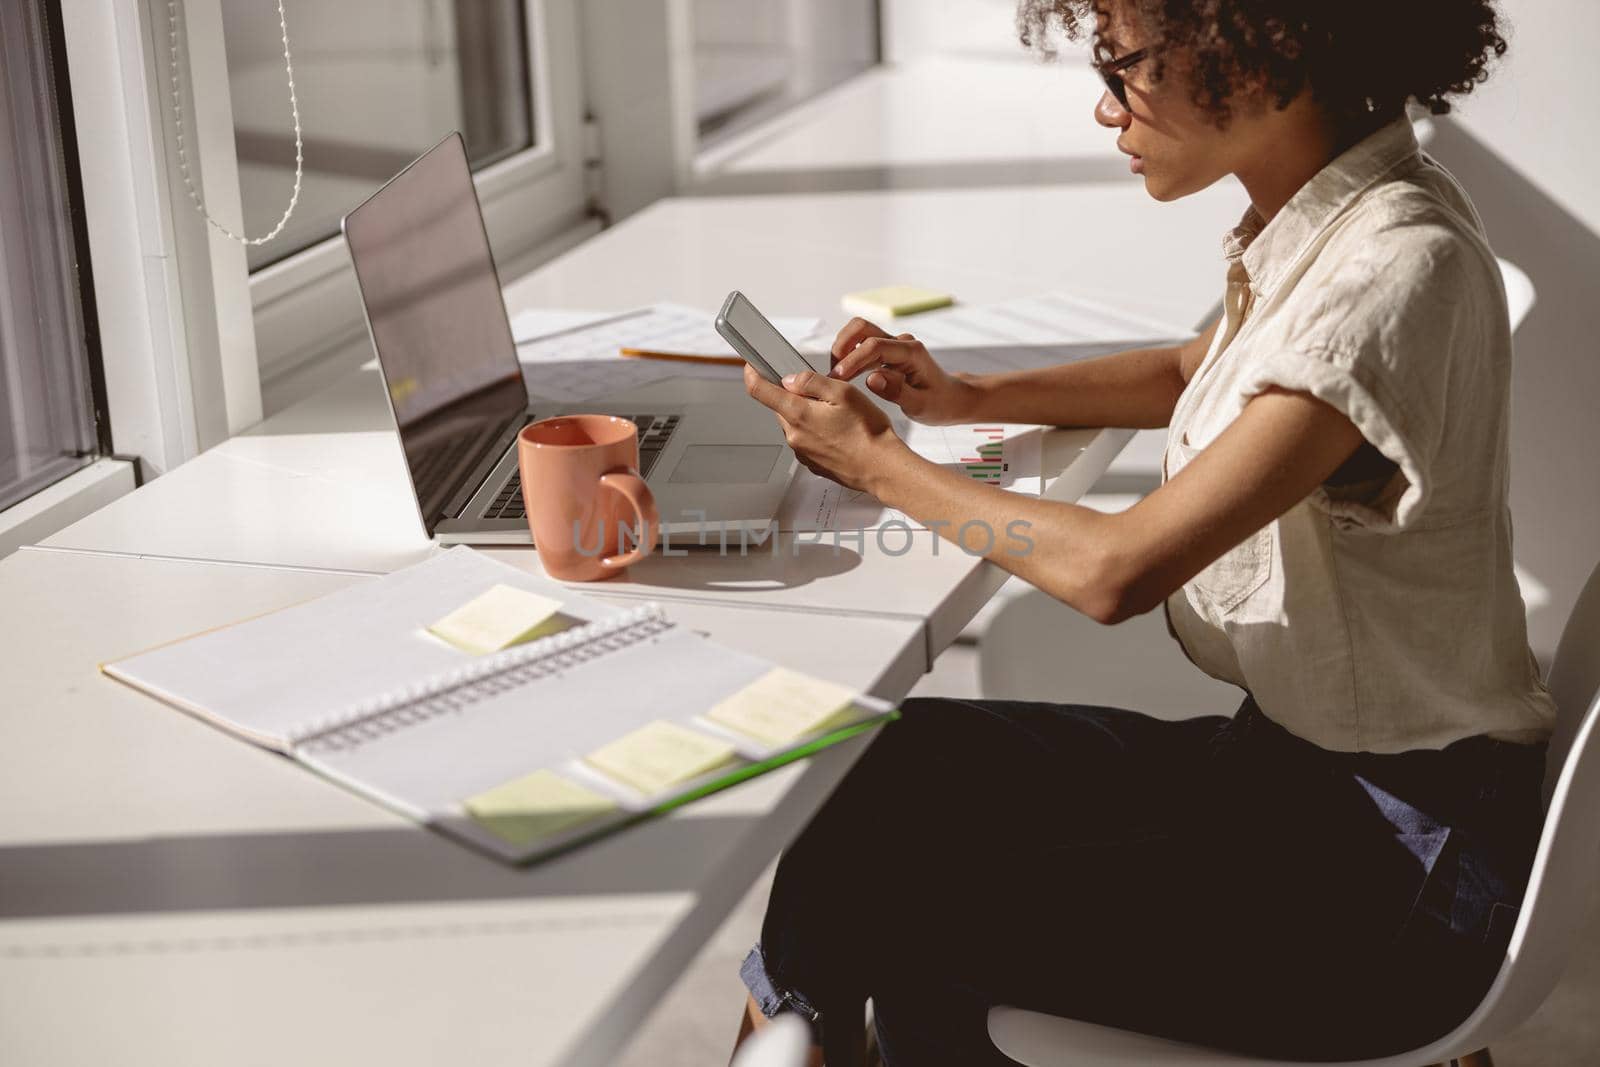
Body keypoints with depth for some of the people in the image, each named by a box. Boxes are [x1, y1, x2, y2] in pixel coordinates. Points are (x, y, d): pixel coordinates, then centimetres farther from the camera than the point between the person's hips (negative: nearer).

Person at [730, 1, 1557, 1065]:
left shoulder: (1398, 273, -26)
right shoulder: (1328, 215, 2)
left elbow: (1116, 569, -26)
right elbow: (1194, 376, 24)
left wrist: (880, 462, -11)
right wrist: (970, 397, 9)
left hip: (1401, 866, -8)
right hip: (1290, 751, 8)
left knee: (921, 927, -10)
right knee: (888, 770, 0)